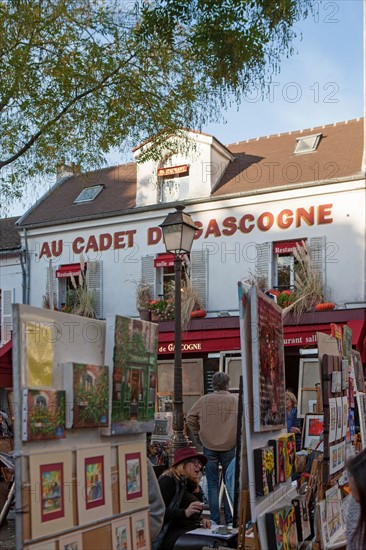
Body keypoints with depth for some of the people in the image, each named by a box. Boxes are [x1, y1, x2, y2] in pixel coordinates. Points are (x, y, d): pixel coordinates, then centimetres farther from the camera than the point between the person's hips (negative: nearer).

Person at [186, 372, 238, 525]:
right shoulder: (235, 400, -6)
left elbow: (190, 418, -2)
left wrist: (198, 432, 11)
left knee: (212, 485, 9)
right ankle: (230, 519, 16)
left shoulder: (204, 400, -4)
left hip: (209, 447, 1)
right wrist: (238, 437, 6)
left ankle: (215, 520, 11)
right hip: (229, 447, 0)